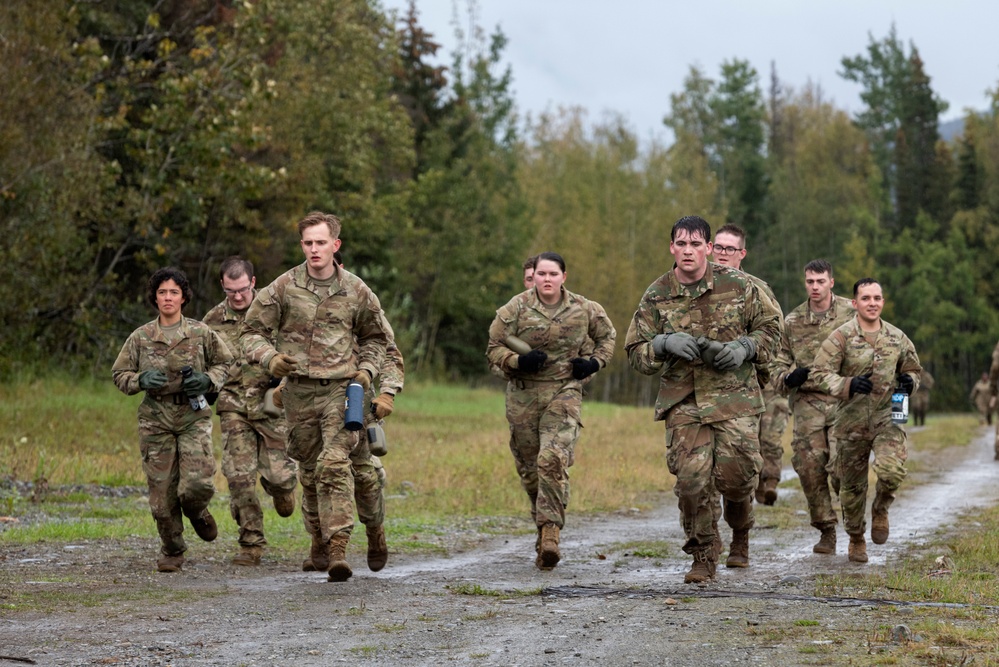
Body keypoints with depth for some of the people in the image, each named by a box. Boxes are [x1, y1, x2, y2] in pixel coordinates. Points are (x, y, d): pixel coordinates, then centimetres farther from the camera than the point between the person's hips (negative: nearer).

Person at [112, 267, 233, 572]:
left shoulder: (201, 333, 2)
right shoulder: (140, 337, 2)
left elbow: (224, 362, 14)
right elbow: (119, 374, 9)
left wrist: (208, 380, -7)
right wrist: (140, 380, -12)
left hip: (193, 417, -1)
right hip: (156, 419, 1)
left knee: (197, 484, -16)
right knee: (162, 492, 1)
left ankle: (197, 512, 22)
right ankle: (171, 551, 22)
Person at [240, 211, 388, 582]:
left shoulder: (355, 291, 5)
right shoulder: (284, 288, 1)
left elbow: (374, 337, 21)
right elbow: (252, 331, 5)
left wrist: (366, 369, 4)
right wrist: (269, 358, -14)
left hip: (341, 387, -1)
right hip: (299, 389, 1)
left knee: (336, 464, -15)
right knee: (310, 470, 9)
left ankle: (338, 549, -20)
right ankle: (319, 540, 28)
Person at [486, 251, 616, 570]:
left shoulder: (584, 309, 2)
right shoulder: (516, 309, -3)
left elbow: (607, 336, 19)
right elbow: (494, 348, 2)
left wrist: (595, 362, 2)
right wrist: (519, 361, -17)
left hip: (564, 393, -2)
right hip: (523, 395, 2)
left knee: (553, 460, -20)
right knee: (529, 467, 8)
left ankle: (550, 532, -23)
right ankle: (545, 525, 28)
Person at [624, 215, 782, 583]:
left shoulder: (738, 285, 1)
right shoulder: (656, 297, 3)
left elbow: (770, 324, 12)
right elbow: (636, 352, 5)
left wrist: (744, 349, -7)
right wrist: (665, 343, -15)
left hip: (735, 396, -1)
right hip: (683, 400, 1)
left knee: (737, 473, -5)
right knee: (690, 478, -10)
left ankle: (740, 537, 28)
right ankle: (703, 556, 7)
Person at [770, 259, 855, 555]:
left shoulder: (851, 313, 3)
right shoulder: (792, 321, 11)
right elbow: (779, 363, 16)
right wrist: (787, 378, -6)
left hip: (843, 400, -3)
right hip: (807, 401, 3)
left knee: (840, 467, -14)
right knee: (809, 468, -4)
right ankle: (826, 530, 11)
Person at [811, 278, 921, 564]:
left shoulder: (897, 337, 6)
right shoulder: (841, 337, -5)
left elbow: (913, 369, 21)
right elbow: (819, 374, -10)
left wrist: (909, 381, -4)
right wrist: (848, 385, -27)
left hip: (887, 418, 1)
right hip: (852, 421, -1)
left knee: (892, 470, -25)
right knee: (852, 486, 8)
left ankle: (880, 509, 7)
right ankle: (856, 538, 32)